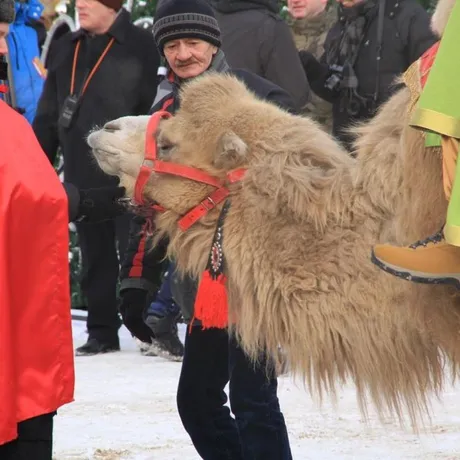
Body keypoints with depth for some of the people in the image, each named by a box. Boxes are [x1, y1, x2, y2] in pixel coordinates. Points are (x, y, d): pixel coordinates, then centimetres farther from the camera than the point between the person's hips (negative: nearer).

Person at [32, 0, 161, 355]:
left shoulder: (141, 46, -5)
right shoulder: (65, 49, 14)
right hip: (82, 176, 6)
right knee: (95, 258, 11)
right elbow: (48, 115, 18)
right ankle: (102, 331, 17)